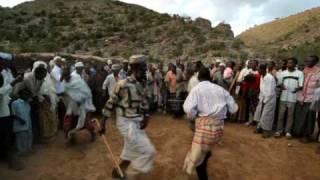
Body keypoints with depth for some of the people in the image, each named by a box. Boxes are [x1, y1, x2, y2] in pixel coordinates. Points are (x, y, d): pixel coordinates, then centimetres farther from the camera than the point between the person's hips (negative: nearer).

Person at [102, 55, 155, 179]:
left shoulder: (142, 85, 2)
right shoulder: (123, 84, -19)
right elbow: (111, 103, -11)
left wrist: (146, 118, -3)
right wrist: (103, 124, -4)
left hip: (138, 122, 8)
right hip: (126, 123, -8)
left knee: (131, 152, 21)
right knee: (148, 151, -8)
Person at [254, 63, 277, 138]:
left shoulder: (270, 77, -22)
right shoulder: (261, 77, 3)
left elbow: (270, 91, -21)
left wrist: (265, 100, -15)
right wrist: (260, 98, 5)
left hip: (269, 99, -8)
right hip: (263, 98, 8)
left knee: (267, 115, -2)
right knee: (259, 113, 12)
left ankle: (267, 131, 12)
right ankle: (260, 127, 25)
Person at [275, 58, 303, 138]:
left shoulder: (300, 73, -1)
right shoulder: (283, 73, 7)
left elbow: (301, 85, -3)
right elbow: (279, 83, 11)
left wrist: (298, 88, -25)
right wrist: (281, 86, -12)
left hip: (293, 98, -2)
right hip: (283, 97, 2)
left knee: (290, 115, 6)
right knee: (281, 114, 6)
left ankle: (288, 131, 16)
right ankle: (279, 130, 16)